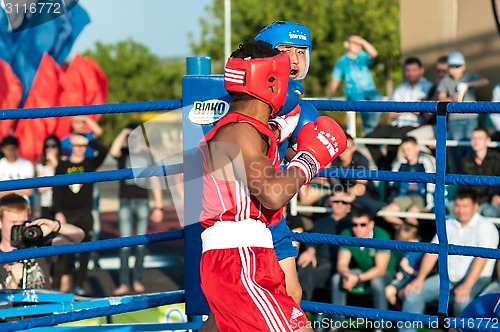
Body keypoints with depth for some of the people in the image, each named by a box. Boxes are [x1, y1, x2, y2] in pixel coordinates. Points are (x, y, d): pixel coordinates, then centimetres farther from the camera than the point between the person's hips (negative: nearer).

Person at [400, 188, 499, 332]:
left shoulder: (485, 227, -7)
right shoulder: (448, 225, 12)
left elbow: (481, 258, -19)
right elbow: (433, 252, 8)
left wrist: (467, 286, -30)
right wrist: (420, 278, -6)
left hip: (476, 277, -6)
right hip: (449, 276, 6)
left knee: (462, 300, -37)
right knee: (413, 292, -12)